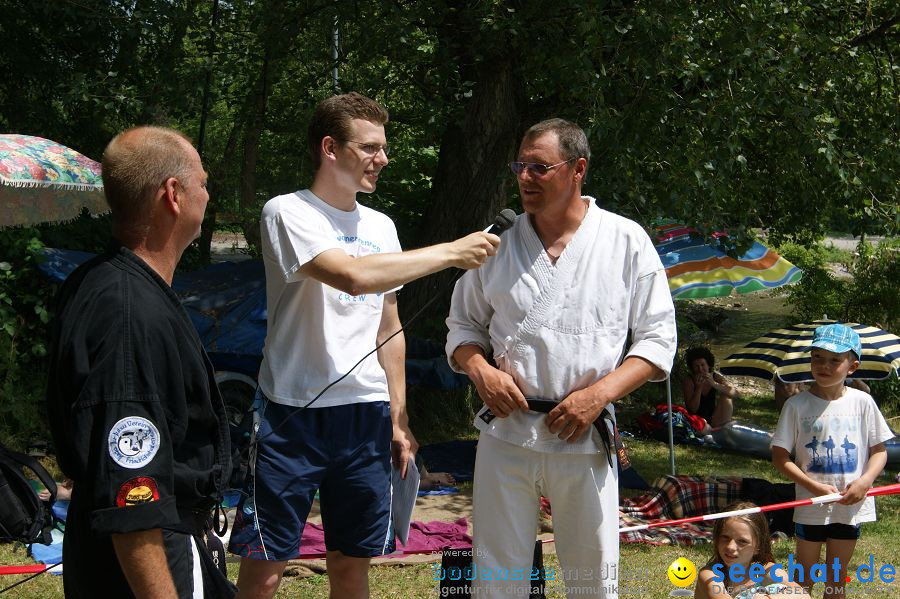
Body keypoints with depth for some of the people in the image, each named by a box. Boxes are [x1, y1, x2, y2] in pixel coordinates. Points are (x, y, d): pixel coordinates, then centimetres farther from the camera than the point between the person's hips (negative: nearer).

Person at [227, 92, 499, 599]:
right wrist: (451, 252, -19)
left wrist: (399, 417, 15)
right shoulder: (288, 213, -8)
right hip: (294, 416, -6)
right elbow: (353, 275, -24)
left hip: (367, 418, 6)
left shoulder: (381, 227, 13)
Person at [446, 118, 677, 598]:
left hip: (585, 439, -1)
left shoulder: (627, 241, 0)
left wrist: (600, 393, -13)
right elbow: (462, 325, 15)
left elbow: (657, 340, 0)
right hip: (505, 432, 2)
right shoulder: (498, 242, 6)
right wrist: (480, 369, -7)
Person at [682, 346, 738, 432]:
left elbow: (735, 393, -20)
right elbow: (692, 409, -17)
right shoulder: (688, 381, -13)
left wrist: (714, 384, -33)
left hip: (714, 420, 4)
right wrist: (699, 388, -28)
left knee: (726, 397, -18)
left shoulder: (716, 377, -5)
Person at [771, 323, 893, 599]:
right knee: (804, 576, 11)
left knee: (837, 575, 15)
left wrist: (864, 481, -16)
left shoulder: (862, 402, -4)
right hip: (811, 505, -2)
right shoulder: (797, 405, -9)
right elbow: (780, 455, -8)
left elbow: (879, 451, 3)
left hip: (850, 505, 2)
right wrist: (814, 487, -19)